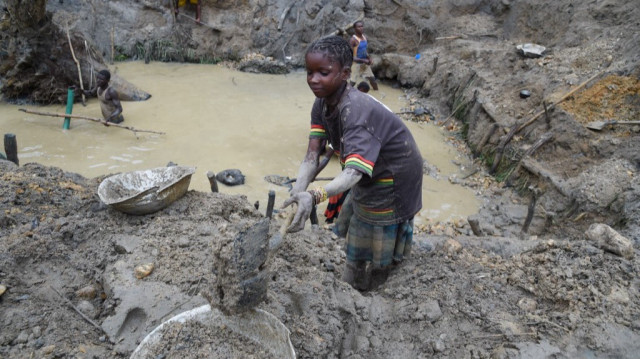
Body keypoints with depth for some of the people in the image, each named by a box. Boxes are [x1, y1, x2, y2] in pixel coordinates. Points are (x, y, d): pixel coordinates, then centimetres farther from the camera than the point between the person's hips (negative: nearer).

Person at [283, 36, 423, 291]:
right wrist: (298, 191, -37)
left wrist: (314, 197, -64)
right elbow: (312, 155, -19)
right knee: (353, 227, 26)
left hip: (393, 178, -9)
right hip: (370, 174, 9)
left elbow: (354, 171, -48)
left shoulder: (356, 111, -36)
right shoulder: (322, 103, -10)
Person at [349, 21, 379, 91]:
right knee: (352, 83, -8)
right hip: (356, 64, -8)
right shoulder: (353, 40, -21)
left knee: (372, 79, 18)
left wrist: (369, 59, 0)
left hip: (365, 63, 8)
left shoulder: (364, 37, 4)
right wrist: (363, 60, -25)